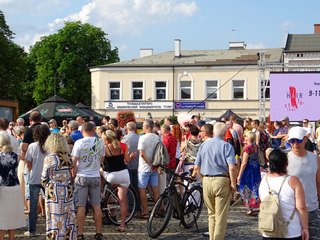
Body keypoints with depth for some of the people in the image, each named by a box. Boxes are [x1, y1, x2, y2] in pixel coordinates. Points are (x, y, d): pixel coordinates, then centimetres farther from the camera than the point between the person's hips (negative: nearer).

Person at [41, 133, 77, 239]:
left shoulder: (49, 158, -11)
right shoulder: (68, 157, 4)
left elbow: (44, 178, -6)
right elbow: (71, 175, 9)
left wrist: (45, 183, 13)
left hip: (54, 194, -5)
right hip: (68, 191, 5)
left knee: (55, 220, 0)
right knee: (69, 219, 12)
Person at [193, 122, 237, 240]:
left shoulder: (204, 144, 7)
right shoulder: (227, 146, -7)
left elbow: (196, 167, 9)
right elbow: (232, 167, -16)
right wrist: (233, 183, -7)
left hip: (206, 181, 5)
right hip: (221, 181, -4)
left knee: (211, 213, 19)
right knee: (221, 215, 4)